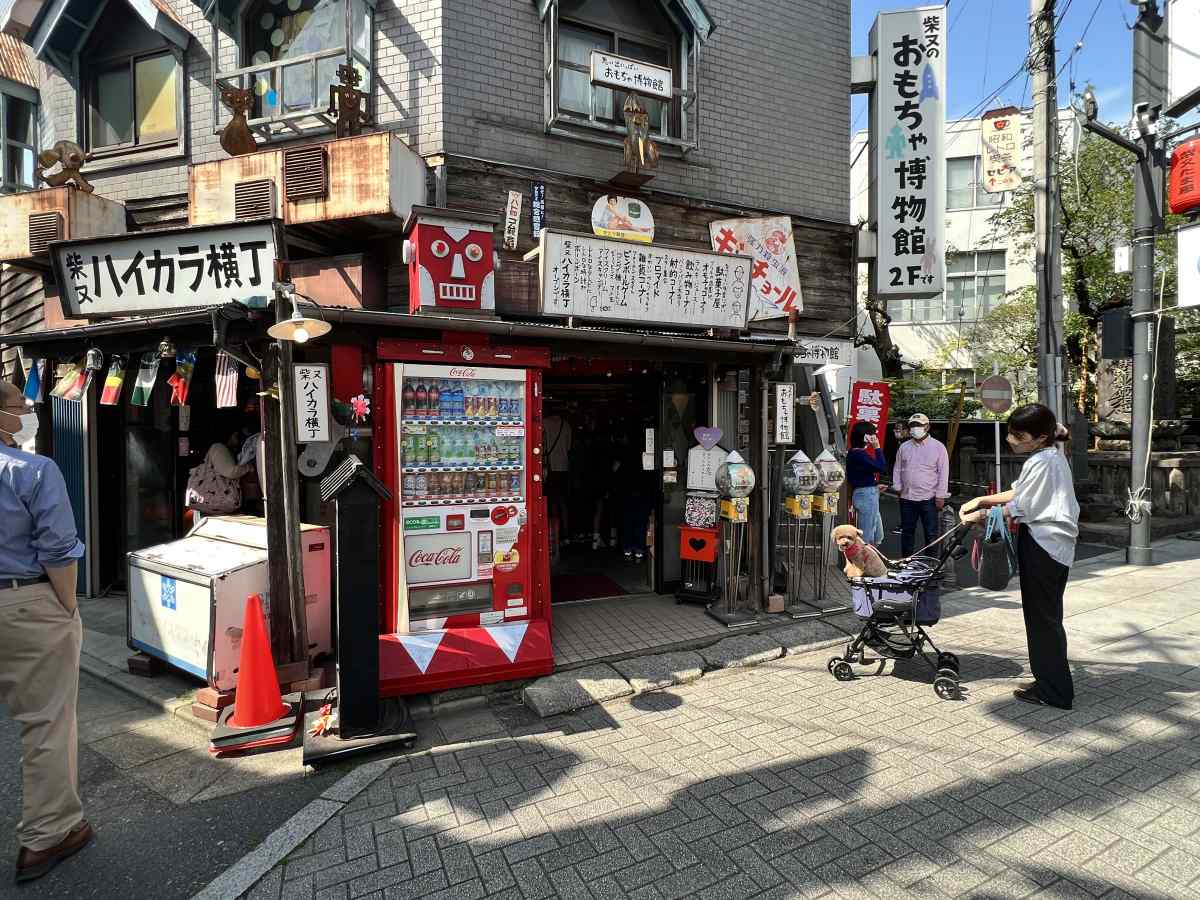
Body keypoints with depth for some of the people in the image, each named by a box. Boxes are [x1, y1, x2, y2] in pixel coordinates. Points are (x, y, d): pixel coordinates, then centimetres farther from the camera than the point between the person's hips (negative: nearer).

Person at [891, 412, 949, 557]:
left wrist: (940, 496, -8)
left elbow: (943, 473, -4)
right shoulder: (904, 447, 9)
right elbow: (897, 469, 13)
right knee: (907, 532, 12)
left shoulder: (938, 447, -2)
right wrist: (898, 487, 4)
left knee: (931, 533, 3)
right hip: (907, 498, 4)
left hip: (928, 498, -3)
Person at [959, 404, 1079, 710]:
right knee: (1045, 615, 18)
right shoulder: (1051, 457, 11)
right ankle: (1050, 682, 30)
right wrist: (982, 499, 10)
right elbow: (1020, 492, 16)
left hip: (1042, 546, -10)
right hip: (1051, 544, 10)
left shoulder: (1042, 463, -21)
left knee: (1043, 617, 1)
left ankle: (1055, 692, 13)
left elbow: (1018, 508, -17)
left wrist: (981, 515, -6)